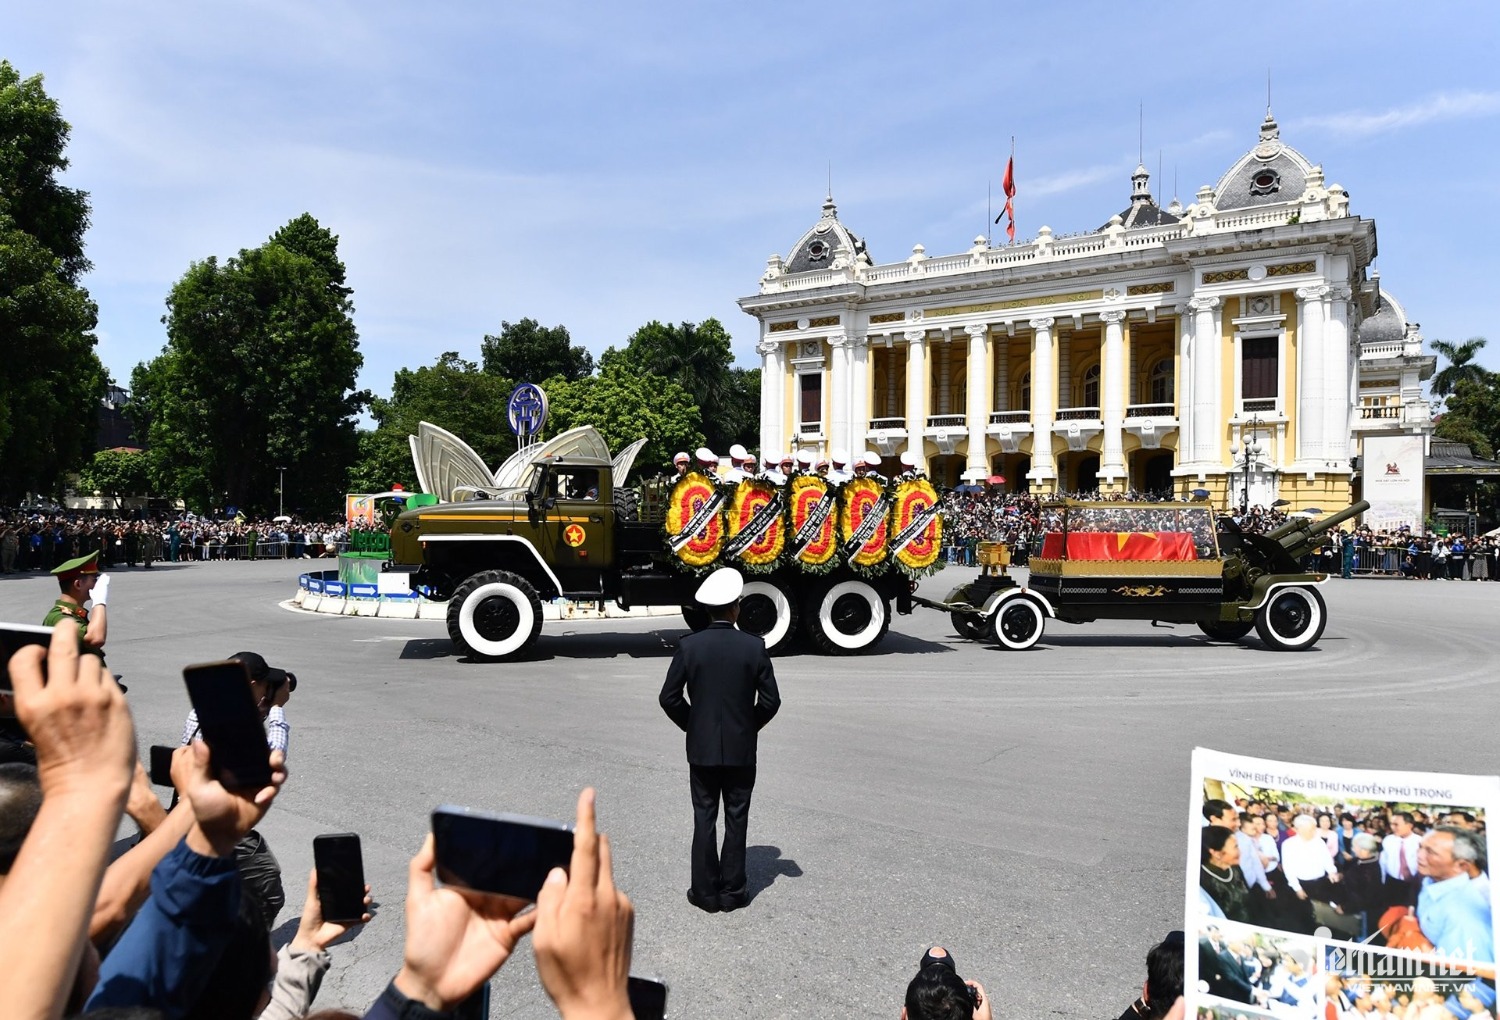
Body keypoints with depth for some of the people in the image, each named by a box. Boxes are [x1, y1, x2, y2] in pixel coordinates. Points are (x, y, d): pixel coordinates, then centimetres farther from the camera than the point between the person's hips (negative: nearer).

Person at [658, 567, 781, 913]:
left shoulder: (689, 646, -8)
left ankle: (706, 892, 15)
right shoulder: (754, 647, -9)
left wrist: (692, 725, 10)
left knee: (704, 818, 10)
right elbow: (770, 700, -7)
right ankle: (732, 892, 17)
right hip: (741, 749, 0)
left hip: (702, 748, 0)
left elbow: (669, 698, -5)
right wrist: (750, 726, 10)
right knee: (736, 819, 11)